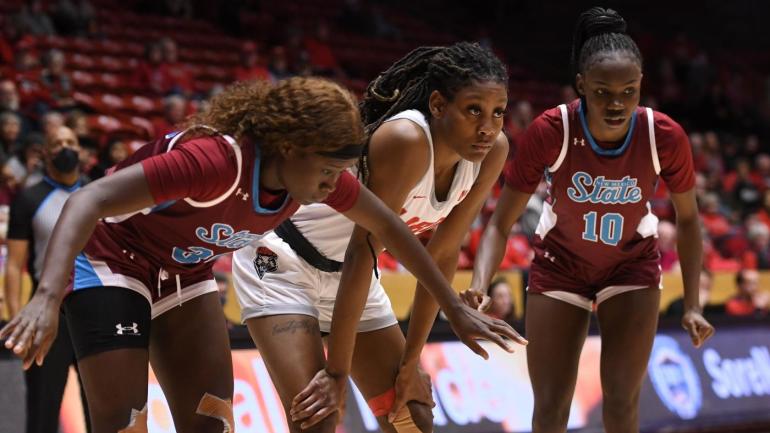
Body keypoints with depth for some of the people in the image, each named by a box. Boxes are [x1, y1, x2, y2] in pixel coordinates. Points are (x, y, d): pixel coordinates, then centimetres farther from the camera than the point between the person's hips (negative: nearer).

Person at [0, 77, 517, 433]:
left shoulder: (315, 171, -15)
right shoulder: (218, 161, -37)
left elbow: (387, 227, 3)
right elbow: (88, 202, -42)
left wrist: (454, 307, 6)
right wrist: (47, 298, -56)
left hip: (184, 274, 7)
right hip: (110, 262, -7)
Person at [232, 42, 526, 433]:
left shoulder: (492, 152, -11)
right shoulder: (407, 140, -33)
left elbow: (443, 254, -3)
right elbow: (363, 250, -30)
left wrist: (411, 360, -2)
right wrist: (337, 370, -27)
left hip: (345, 274, 8)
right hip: (281, 264, -8)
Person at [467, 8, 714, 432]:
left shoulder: (666, 137, -25)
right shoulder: (549, 132, -29)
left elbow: (687, 218, -6)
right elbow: (500, 224, -22)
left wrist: (692, 305, -11)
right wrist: (476, 290, -38)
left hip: (632, 266, 1)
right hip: (559, 265, 0)